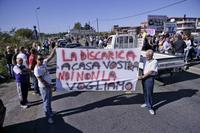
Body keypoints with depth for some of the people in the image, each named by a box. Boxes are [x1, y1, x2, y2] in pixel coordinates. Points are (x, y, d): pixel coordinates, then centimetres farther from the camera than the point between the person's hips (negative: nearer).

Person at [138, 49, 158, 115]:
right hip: (144, 77, 6)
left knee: (149, 92, -3)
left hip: (150, 78, -6)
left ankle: (150, 107, 8)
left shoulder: (154, 61, -12)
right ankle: (146, 103, 35)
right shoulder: (145, 59, 5)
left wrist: (142, 77, -20)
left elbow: (151, 71, -17)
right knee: (145, 91, 17)